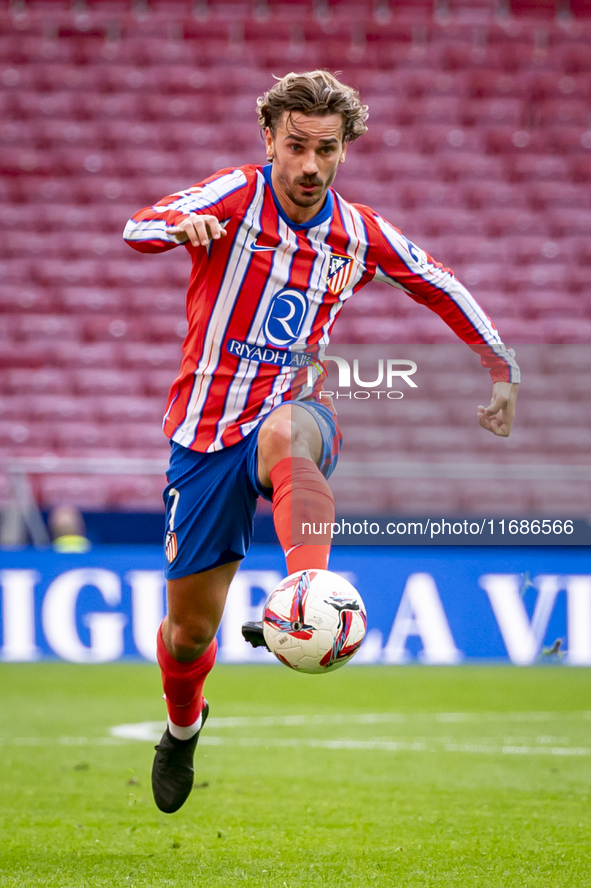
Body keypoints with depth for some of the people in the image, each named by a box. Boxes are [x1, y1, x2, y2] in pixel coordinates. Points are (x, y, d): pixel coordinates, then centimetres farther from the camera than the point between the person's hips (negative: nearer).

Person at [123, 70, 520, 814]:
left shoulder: (359, 235, 3)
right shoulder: (236, 195, -7)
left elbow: (437, 285, 22)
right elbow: (138, 229, -26)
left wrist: (500, 365, 20)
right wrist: (182, 225, -49)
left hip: (288, 412, 0)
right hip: (206, 435, 0)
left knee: (287, 433, -40)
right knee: (190, 626, 5)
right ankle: (182, 728, 39)